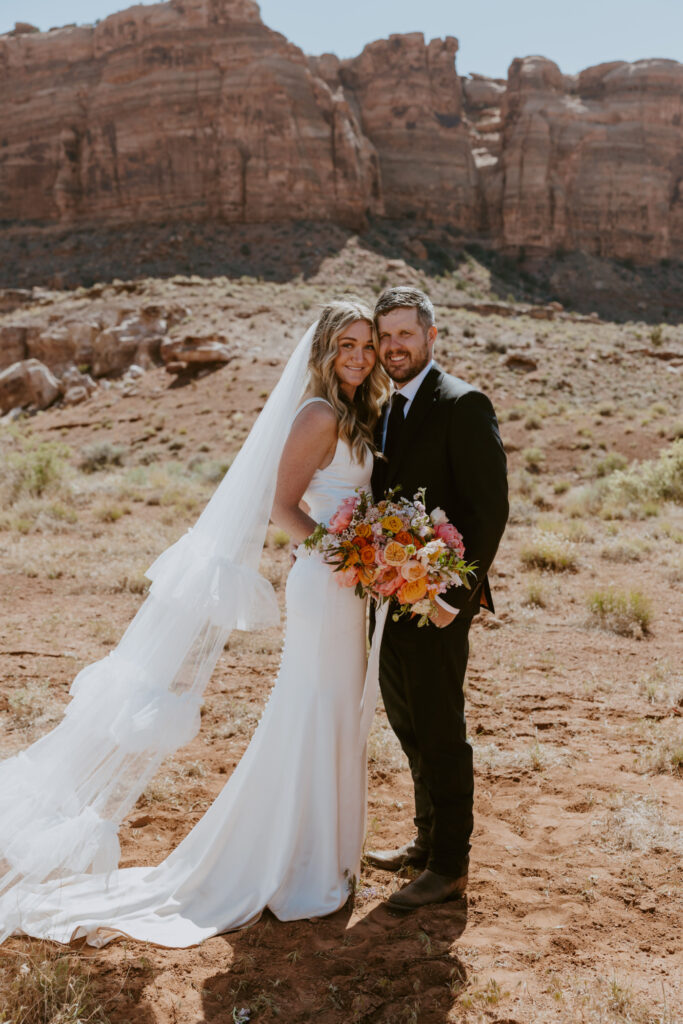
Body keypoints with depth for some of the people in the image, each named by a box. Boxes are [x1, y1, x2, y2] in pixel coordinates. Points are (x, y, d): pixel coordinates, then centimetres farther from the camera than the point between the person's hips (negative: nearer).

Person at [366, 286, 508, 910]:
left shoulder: (463, 404, -12)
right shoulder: (382, 408, 12)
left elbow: (490, 507, -17)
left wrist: (454, 594, -21)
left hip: (437, 600, -8)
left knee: (440, 731, 2)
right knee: (408, 724, 19)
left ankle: (450, 867, 19)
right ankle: (428, 839, 38)